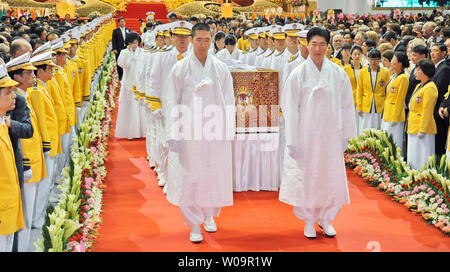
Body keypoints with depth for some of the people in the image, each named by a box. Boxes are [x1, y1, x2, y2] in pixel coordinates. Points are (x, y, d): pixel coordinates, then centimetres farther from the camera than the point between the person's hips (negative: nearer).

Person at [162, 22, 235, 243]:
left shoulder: (221, 69, 5)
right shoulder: (180, 69, 0)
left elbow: (229, 102, 7)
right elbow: (171, 103, -1)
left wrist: (229, 131, 1)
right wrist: (172, 134, -7)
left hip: (216, 133, 2)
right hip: (189, 132, -2)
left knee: (215, 176, 9)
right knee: (189, 178, 1)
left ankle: (209, 215, 32)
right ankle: (194, 226, 13)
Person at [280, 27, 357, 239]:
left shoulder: (338, 73, 1)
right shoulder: (298, 74, -4)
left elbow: (346, 106, 7)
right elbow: (290, 109, -4)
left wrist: (345, 135, 5)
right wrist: (292, 141, -7)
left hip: (330, 135, 2)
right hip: (306, 135, -2)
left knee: (331, 176, 6)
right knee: (306, 176, 4)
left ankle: (326, 219, 24)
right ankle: (309, 221, 20)